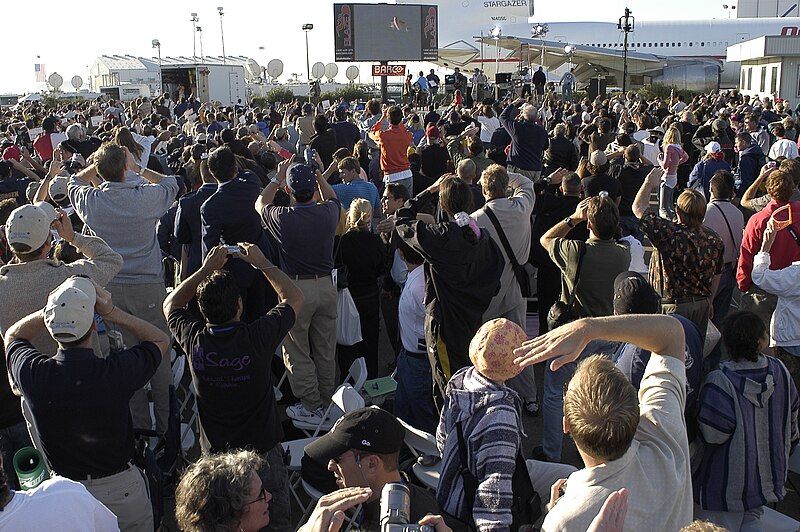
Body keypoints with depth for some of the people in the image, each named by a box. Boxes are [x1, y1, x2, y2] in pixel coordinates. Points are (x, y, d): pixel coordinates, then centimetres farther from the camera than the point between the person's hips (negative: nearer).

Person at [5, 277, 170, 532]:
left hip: (65, 490, 2)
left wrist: (48, 311, -12)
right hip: (121, 489, -2)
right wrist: (113, 313, -16)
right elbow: (161, 340, -7)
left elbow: (13, 335, 3)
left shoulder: (33, 374, -23)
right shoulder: (118, 371, -29)